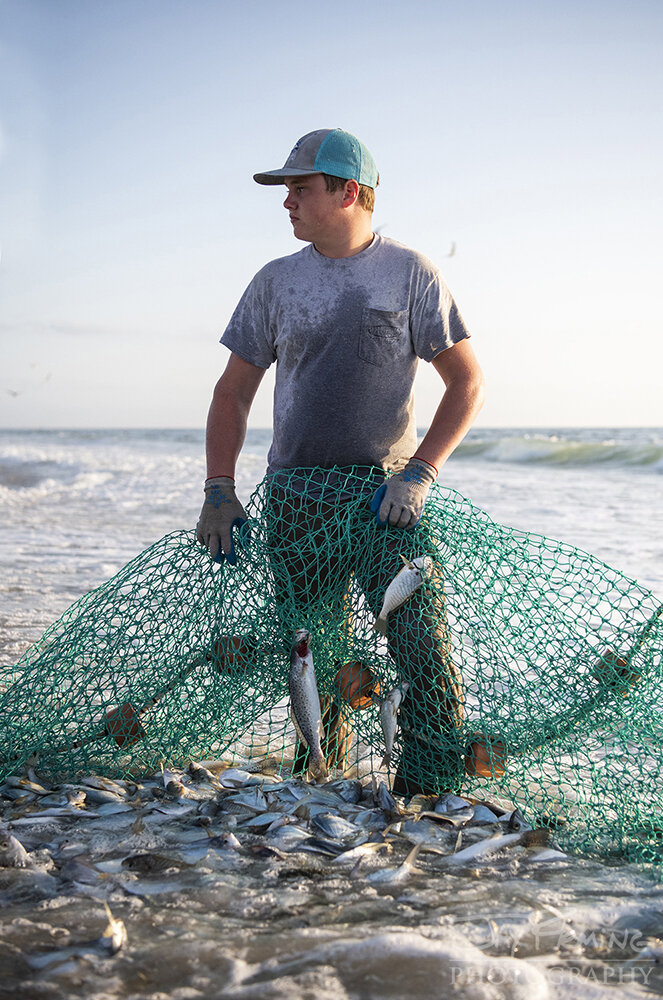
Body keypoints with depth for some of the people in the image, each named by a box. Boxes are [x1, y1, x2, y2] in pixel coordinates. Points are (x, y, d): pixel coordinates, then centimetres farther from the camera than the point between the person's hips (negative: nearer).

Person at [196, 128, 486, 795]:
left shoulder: (410, 273, 2)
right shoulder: (275, 282, 11)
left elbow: (466, 381, 2)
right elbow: (233, 392, 13)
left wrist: (420, 472, -10)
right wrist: (219, 490, 1)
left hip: (387, 497, -2)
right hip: (295, 500, 3)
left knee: (422, 649, -12)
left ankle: (433, 788, 0)